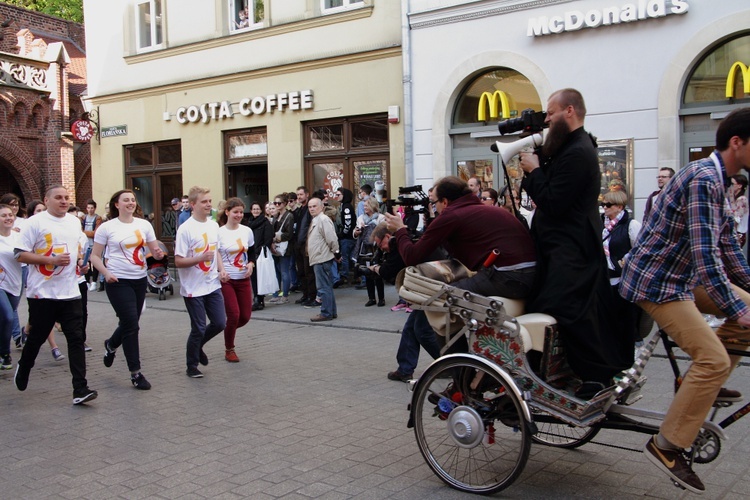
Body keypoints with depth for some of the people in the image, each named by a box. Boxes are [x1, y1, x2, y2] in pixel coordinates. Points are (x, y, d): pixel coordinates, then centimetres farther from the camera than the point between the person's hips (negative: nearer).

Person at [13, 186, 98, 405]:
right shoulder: (35, 222, -7)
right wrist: (52, 260, -20)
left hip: (70, 293, 4)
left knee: (76, 339, -4)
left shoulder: (74, 221, 9)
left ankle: (80, 390, -4)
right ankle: (23, 369, 42)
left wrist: (81, 261, 4)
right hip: (42, 293, -4)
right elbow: (21, 255, -10)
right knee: (37, 337, 12)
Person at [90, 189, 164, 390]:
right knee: (131, 324, -9)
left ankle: (111, 345, 48)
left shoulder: (144, 224, 6)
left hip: (140, 280, 5)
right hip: (118, 281, -5)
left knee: (129, 323, 14)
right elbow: (95, 256, 0)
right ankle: (135, 373, 2)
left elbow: (154, 250, 11)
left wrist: (158, 253, -13)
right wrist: (106, 273, -17)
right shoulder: (107, 227, -3)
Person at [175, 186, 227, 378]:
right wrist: (201, 258, -28)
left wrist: (221, 269, 4)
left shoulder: (214, 225, 7)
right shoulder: (185, 229, -15)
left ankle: (197, 346, 34)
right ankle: (192, 366, 20)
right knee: (199, 328, 0)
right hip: (193, 288, -6)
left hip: (213, 285, 6)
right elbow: (178, 261, -15)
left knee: (220, 323, 6)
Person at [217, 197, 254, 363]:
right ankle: (229, 350, 15)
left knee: (245, 316, 3)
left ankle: (228, 330, 36)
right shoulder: (219, 233, -9)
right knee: (234, 315, -7)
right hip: (226, 280, -4)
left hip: (243, 279, 5)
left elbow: (252, 252, 15)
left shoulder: (247, 231, 4)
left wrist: (251, 264, -4)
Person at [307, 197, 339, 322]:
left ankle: (326, 313, -2)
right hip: (318, 259, 10)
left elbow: (332, 239, -19)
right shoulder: (314, 220, 16)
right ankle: (331, 312, 21)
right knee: (327, 287, 14)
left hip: (323, 259, -10)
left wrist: (336, 253, -9)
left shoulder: (323, 219, -14)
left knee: (323, 287, -7)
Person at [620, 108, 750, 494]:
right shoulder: (703, 179, -21)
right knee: (714, 360, -16)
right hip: (656, 282, -10)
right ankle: (666, 446, -5)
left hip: (682, 276, 10)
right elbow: (705, 255, -27)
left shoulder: (715, 180, 12)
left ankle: (704, 384, 19)